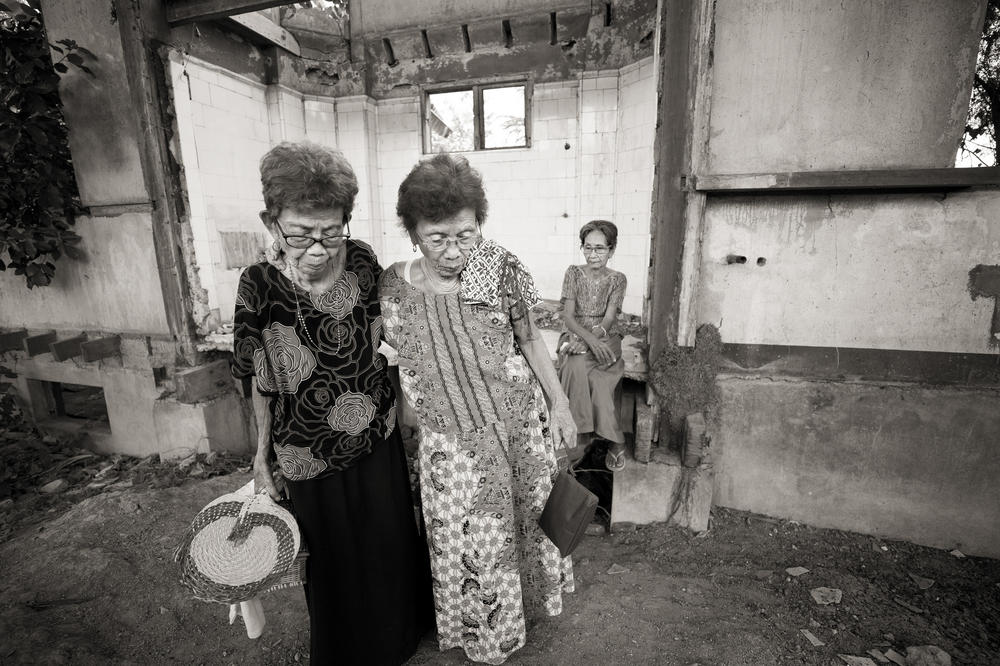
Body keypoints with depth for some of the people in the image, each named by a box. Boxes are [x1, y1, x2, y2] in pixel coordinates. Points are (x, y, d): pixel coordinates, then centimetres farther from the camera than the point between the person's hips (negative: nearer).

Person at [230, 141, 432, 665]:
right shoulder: (259, 287, -16)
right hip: (310, 455, -2)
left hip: (378, 436, 2)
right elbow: (262, 382, -5)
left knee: (391, 539, 19)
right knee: (333, 555, 18)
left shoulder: (362, 262, -12)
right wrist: (262, 454, 3)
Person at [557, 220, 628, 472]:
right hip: (576, 335, 0)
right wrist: (590, 339, -25)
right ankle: (615, 440, -26)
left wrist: (588, 340, -25)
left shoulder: (617, 280, 2)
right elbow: (568, 316, -7)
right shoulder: (573, 273, 1)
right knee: (579, 366, -33)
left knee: (594, 376, -31)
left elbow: (608, 320, -7)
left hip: (605, 338, 0)